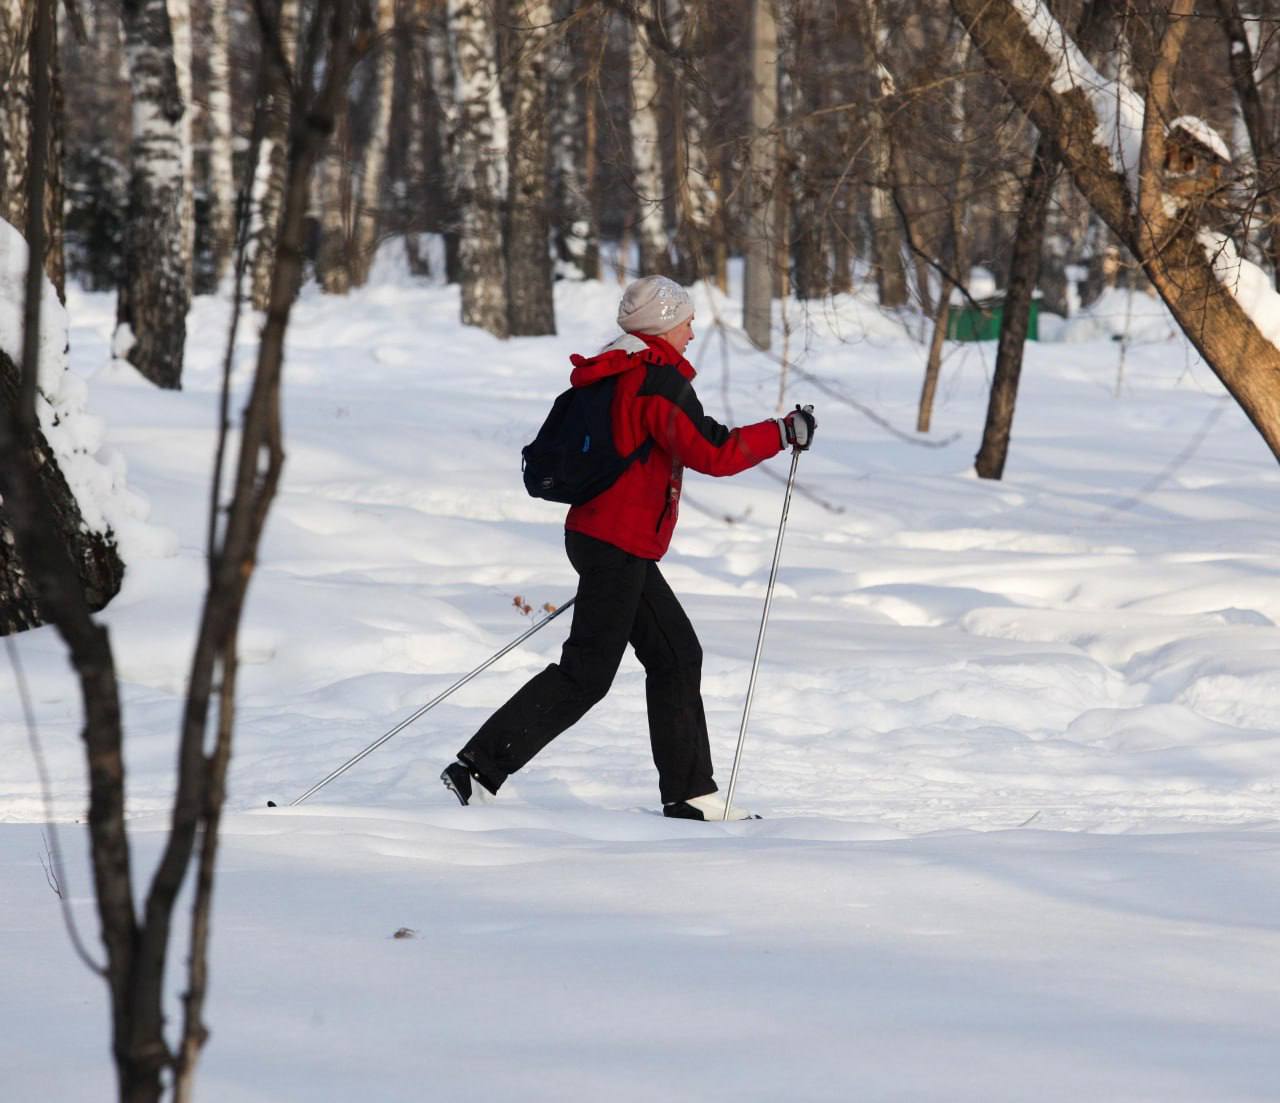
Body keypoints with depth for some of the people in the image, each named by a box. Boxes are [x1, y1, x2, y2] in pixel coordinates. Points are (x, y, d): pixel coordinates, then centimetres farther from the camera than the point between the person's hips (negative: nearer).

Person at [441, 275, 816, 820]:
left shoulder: (611, 374, 15)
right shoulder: (658, 378, -15)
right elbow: (711, 451, -22)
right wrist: (784, 432, -11)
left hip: (597, 532, 10)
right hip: (620, 545, -10)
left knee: (677, 655, 13)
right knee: (586, 673, -9)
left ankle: (688, 792, 15)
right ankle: (480, 766, -12)